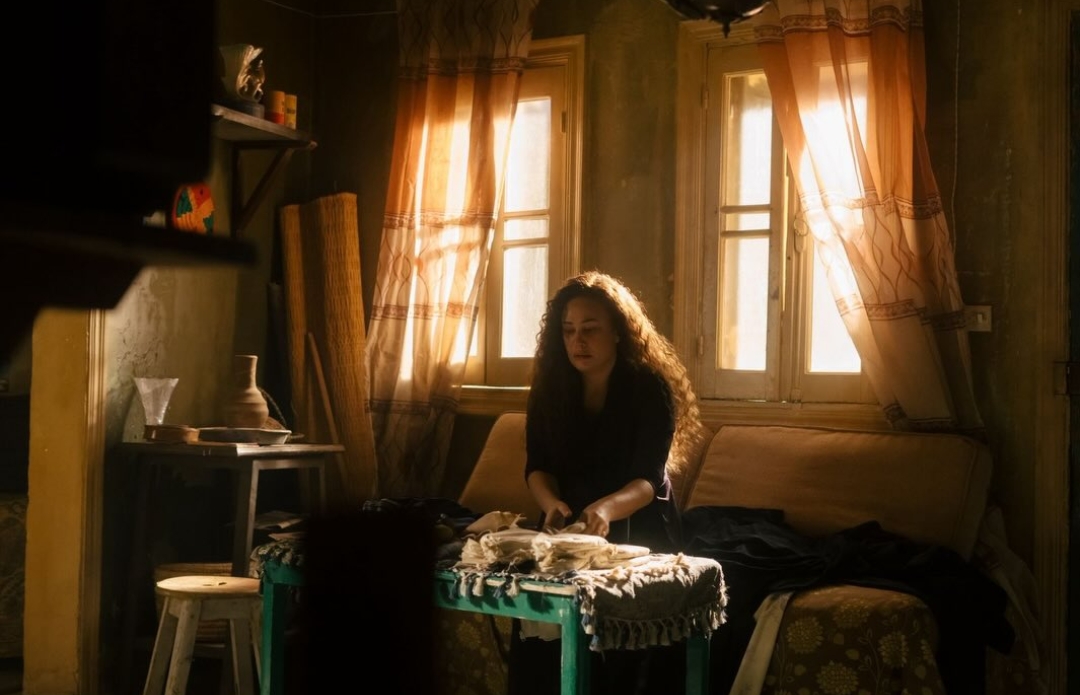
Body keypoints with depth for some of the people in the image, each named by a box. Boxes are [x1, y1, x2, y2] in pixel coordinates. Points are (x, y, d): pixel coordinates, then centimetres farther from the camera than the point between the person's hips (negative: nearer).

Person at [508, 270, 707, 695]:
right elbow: (538, 467, -4)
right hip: (569, 532, 3)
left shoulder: (650, 388, -13)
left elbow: (649, 479, -20)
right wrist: (551, 504, -26)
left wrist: (607, 508, -41)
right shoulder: (550, 387, -1)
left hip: (637, 537, -3)